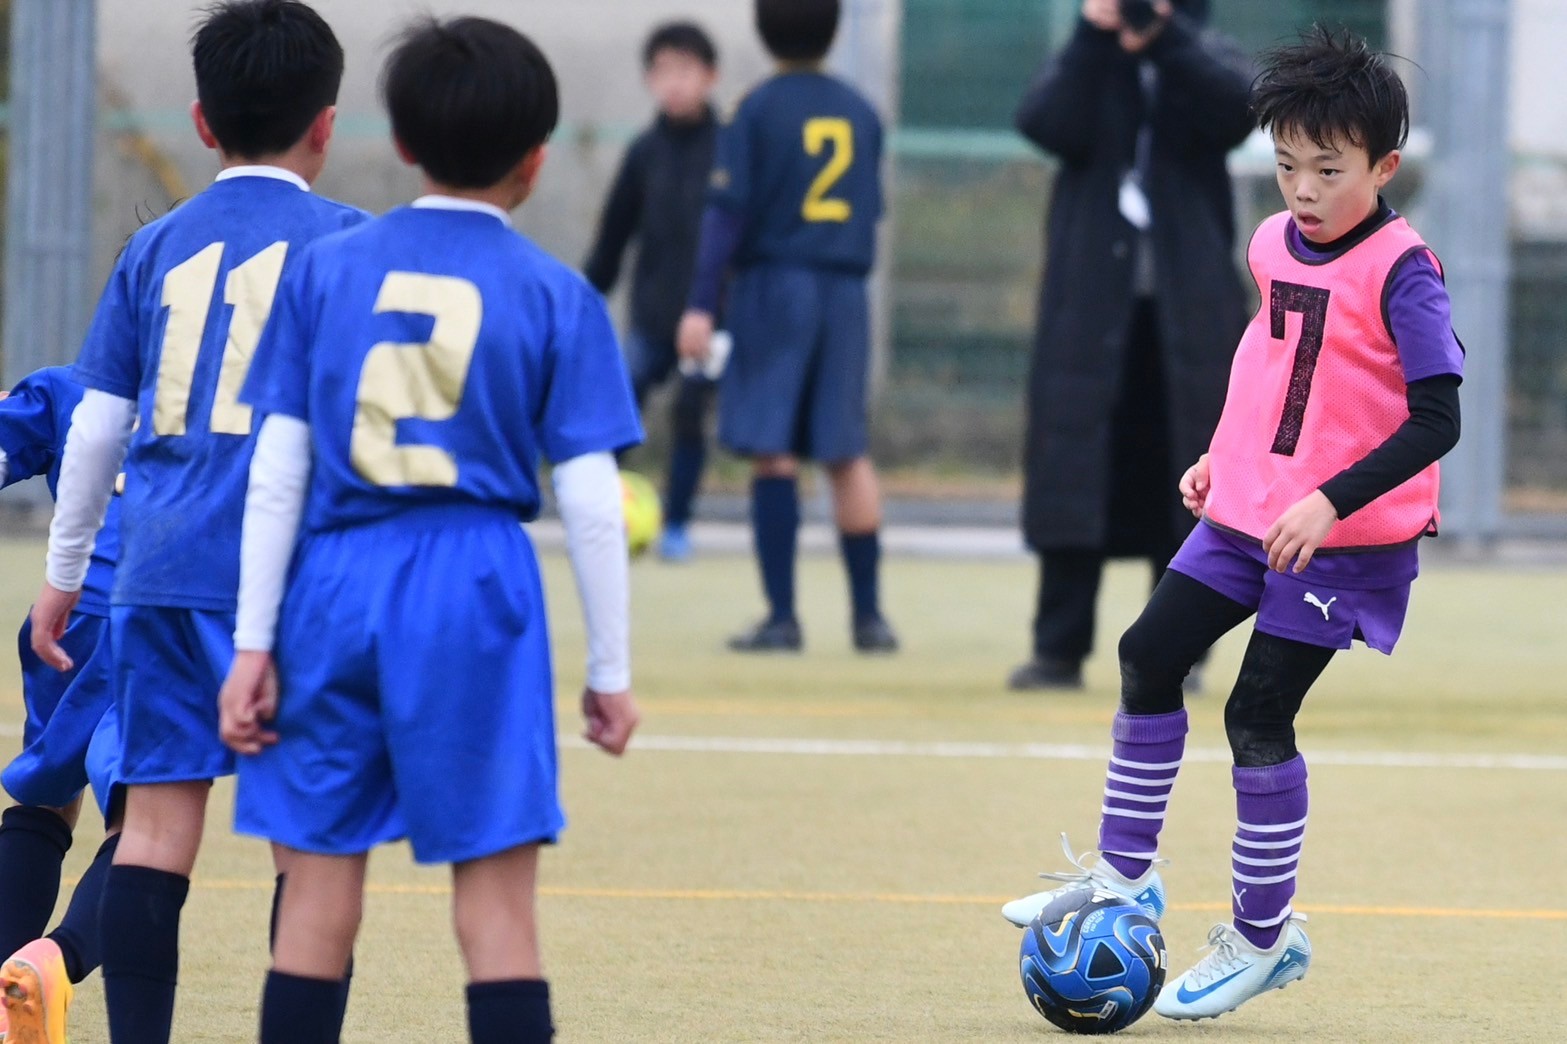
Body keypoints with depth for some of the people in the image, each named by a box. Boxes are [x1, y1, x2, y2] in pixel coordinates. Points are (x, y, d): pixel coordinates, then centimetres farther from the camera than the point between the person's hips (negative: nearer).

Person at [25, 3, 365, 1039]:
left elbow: (96, 428, 13)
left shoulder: (160, 246, 12)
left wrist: (63, 573, 22)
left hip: (161, 567, 4)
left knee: (159, 818, 2)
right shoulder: (344, 243, 1)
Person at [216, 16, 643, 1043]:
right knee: (496, 892, -1)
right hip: (477, 592, -2)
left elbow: (277, 471, 3)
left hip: (337, 585, 2)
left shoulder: (325, 270, 6)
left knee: (320, 885, 8)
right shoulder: (554, 296, 0)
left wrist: (253, 642, 7)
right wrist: (611, 671, 7)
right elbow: (591, 500, -1)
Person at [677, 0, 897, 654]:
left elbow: (728, 211, -10)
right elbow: (873, 209, 13)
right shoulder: (859, 112, 8)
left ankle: (782, 616, -5)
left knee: (772, 454, -1)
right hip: (845, 292, 4)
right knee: (849, 454, 10)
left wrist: (701, 305, -10)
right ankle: (869, 616, 9)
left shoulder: (758, 110, -5)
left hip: (773, 284, -4)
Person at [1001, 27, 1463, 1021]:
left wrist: (1330, 501, -28)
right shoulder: (1274, 246, 6)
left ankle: (1265, 934, 6)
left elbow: (1436, 419, -21)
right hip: (1246, 511, 8)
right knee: (1150, 654, 6)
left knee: (1259, 714, -7)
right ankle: (1126, 874, 19)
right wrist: (1222, 455, 17)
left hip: (1343, 535, -8)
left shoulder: (1401, 272, -17)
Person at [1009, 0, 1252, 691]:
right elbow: (1047, 125, -11)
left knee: (1180, 480, -1)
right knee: (1075, 475, -3)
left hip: (1188, 309, 0)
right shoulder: (1084, 65, 9)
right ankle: (1059, 648, 0)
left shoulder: (1206, 63, 7)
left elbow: (1238, 108, -16)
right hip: (1090, 304, 0)